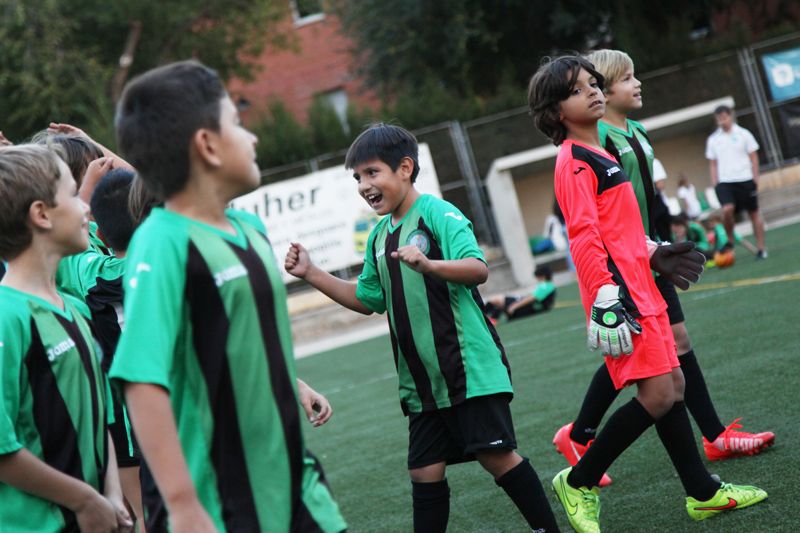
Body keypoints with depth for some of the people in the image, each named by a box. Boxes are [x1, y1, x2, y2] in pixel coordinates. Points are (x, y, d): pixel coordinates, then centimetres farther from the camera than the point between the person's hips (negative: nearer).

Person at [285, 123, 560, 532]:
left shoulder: (437, 214, -10)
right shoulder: (379, 237, 13)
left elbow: (478, 268, -23)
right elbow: (367, 300, 23)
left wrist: (429, 265, -41)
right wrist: (312, 274, 15)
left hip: (469, 366, -7)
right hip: (420, 380, 7)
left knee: (496, 454, -5)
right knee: (425, 471, 7)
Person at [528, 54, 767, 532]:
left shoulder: (598, 155, 19)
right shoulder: (575, 161, -11)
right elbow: (584, 236, -20)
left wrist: (654, 251, 25)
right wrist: (605, 300, -26)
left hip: (641, 289, 10)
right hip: (620, 294, -10)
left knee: (674, 385, 11)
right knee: (658, 395, -12)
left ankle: (702, 492, 21)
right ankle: (579, 482, 0)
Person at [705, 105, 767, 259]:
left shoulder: (743, 134, 2)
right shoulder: (713, 140, 8)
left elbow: (754, 158, 4)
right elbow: (713, 164, 13)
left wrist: (755, 178, -2)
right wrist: (714, 184, 4)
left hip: (745, 180, -1)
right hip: (725, 182, 1)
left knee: (754, 213, 6)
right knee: (727, 209, -23)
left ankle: (761, 249, 15)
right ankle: (730, 241, -3)